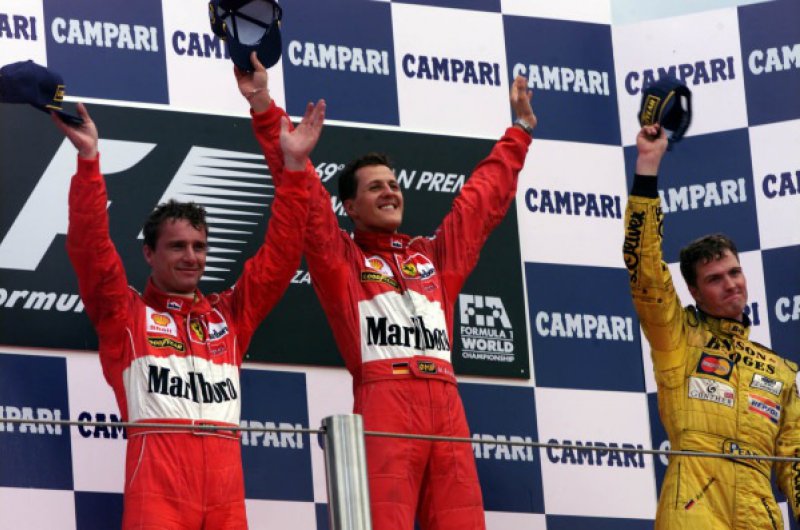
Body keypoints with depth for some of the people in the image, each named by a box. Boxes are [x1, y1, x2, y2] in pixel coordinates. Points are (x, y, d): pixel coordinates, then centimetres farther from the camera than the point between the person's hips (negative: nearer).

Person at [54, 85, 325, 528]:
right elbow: (89, 249, 2)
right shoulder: (124, 313, 14)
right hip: (158, 472, -4)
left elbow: (279, 255, 21)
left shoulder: (230, 314, 23)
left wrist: (294, 167, 14)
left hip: (225, 475, 4)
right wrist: (89, 160, -7)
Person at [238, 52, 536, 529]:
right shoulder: (340, 258, 14)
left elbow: (485, 196, 37)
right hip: (383, 403, -5)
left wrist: (520, 130, 45)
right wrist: (266, 111, -1)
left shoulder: (434, 256, 26)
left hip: (446, 405, 5)